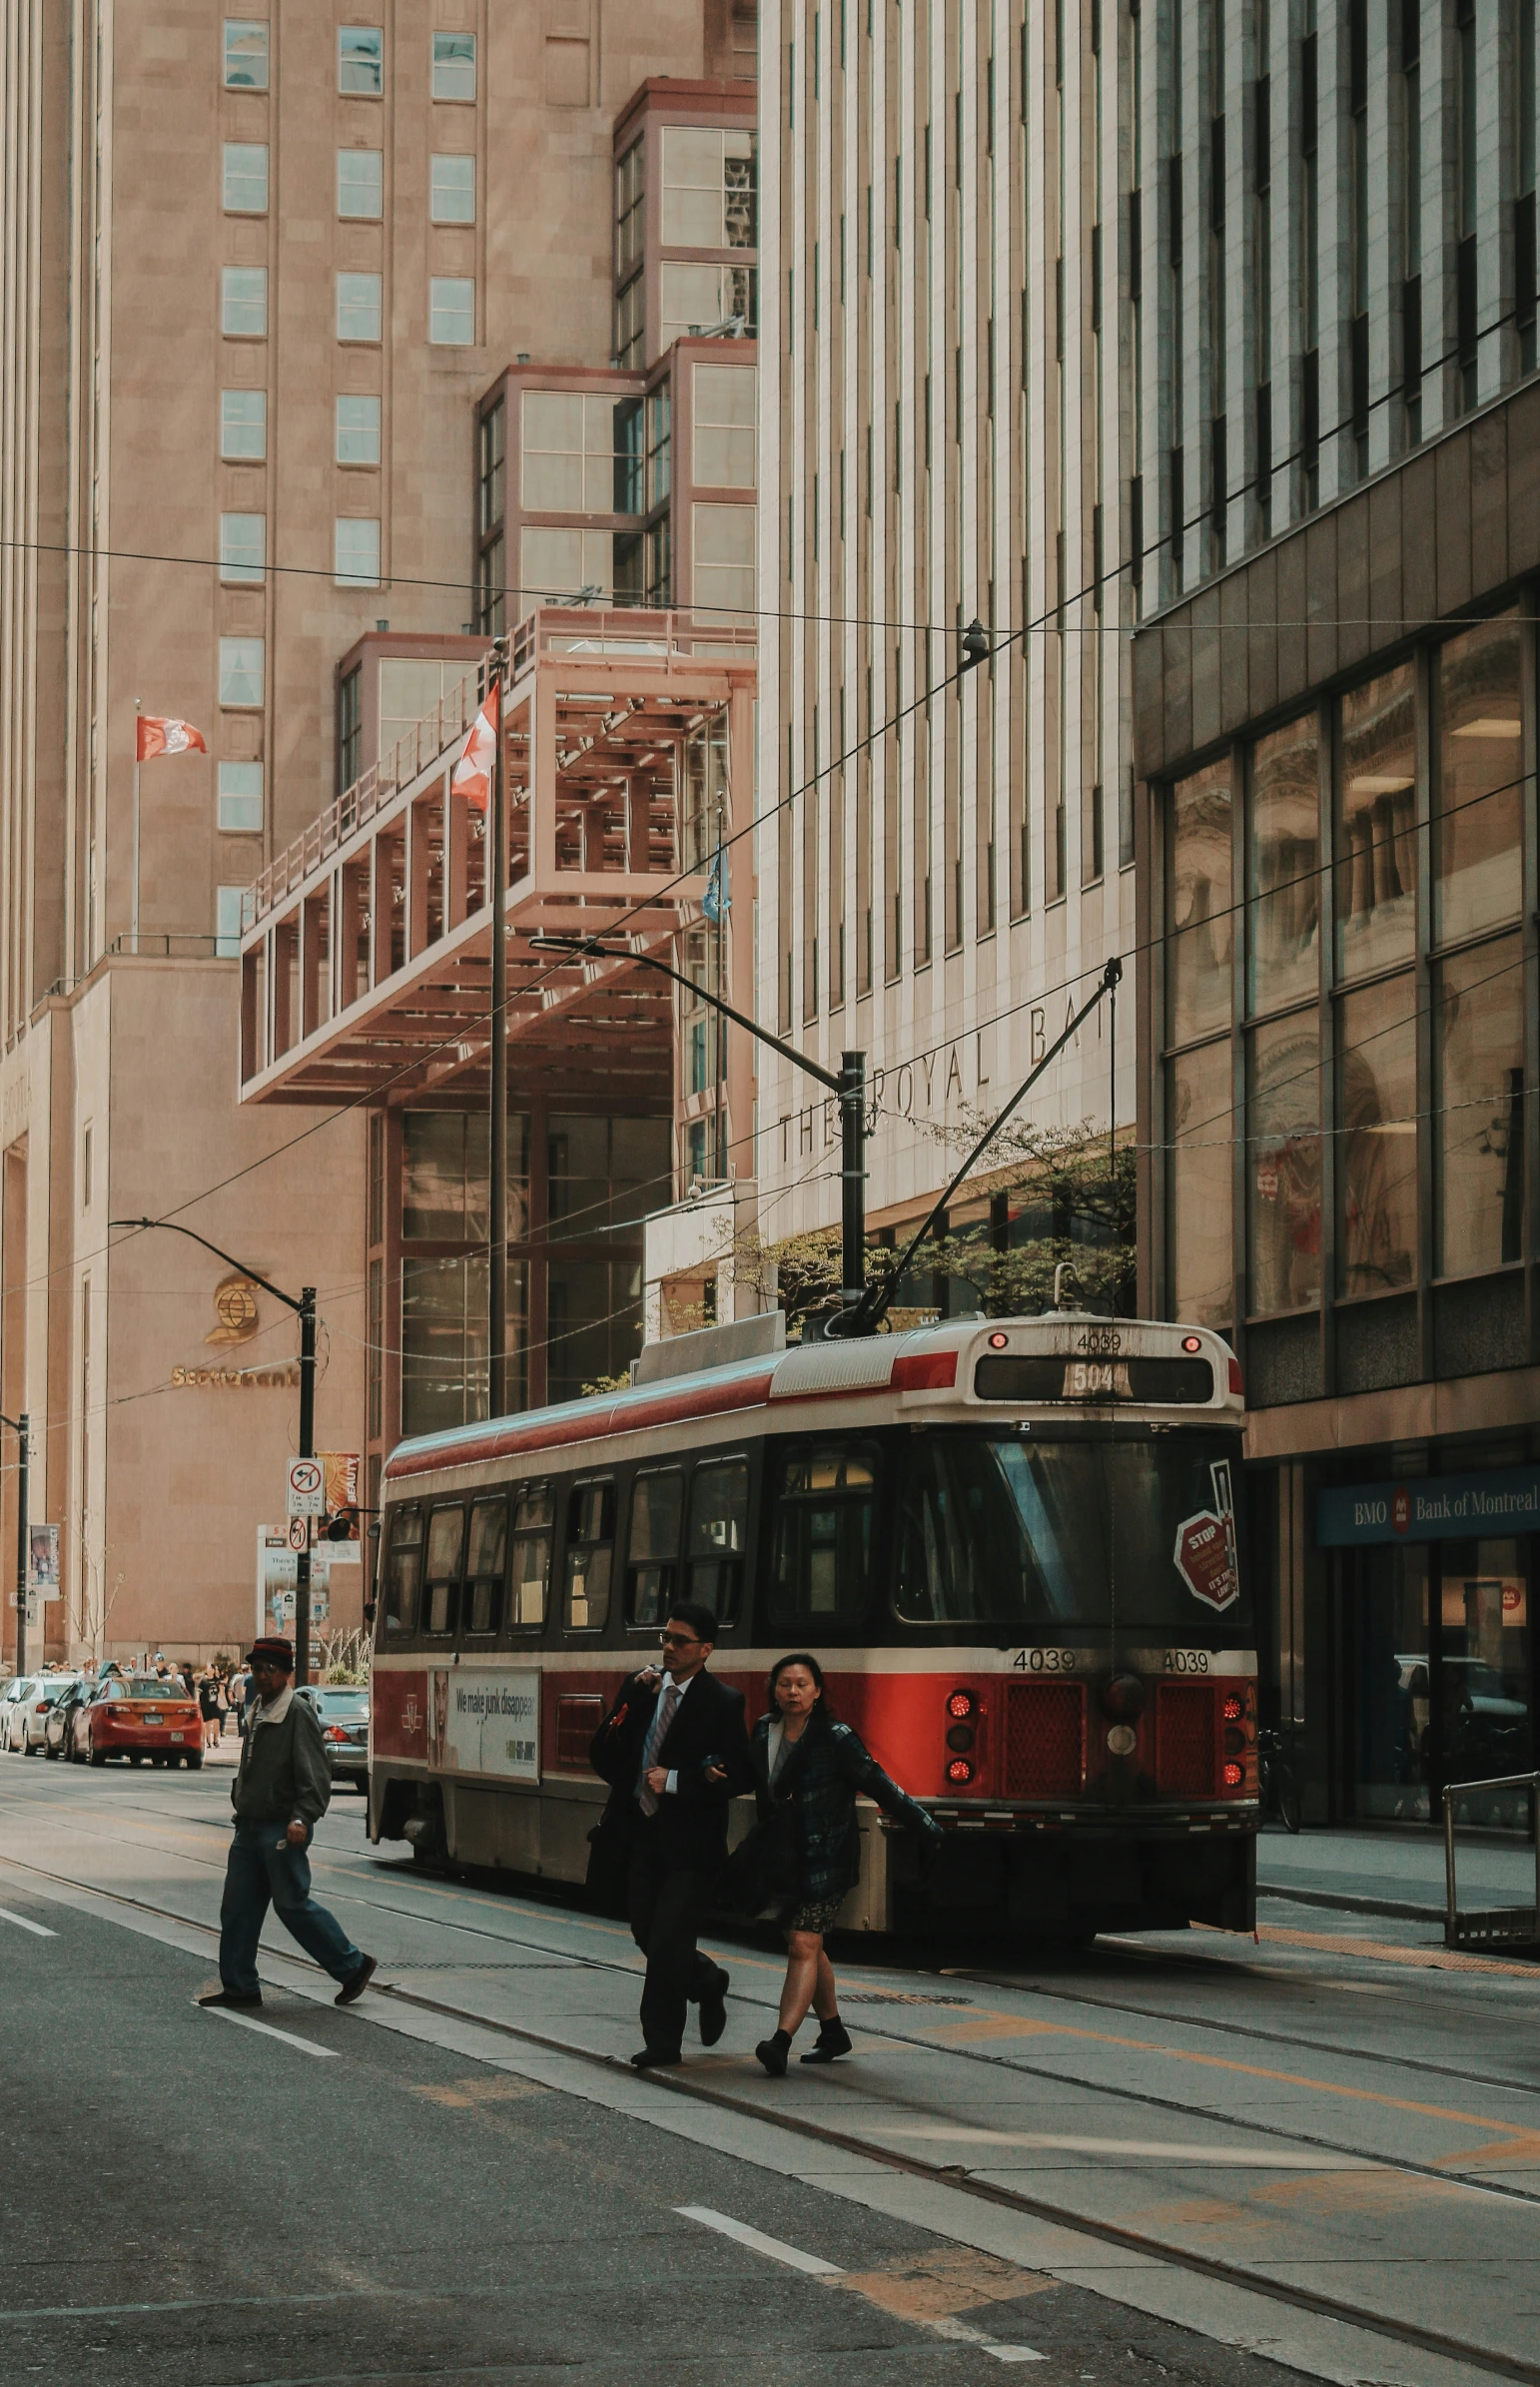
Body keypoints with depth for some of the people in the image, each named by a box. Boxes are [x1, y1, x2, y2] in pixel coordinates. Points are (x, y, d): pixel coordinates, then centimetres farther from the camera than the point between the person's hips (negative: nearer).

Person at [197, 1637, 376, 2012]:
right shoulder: (258, 1712, 15)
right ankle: (239, 1987, 13)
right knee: (237, 1907, 7)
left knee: (293, 1904, -4)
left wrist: (302, 1817, -27)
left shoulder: (298, 1713, -12)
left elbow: (314, 1774, -18)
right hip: (250, 1826, 9)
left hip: (282, 1828, -9)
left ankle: (353, 1966, 8)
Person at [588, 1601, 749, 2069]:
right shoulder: (639, 1688, 7)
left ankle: (662, 2042, 6)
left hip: (689, 1841, -5)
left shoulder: (723, 1704, -7)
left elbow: (737, 1777, -12)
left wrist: (675, 1781, -18)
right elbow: (605, 1758, 2)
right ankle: (707, 1983, 38)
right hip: (642, 1833, 5)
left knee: (668, 1941, -6)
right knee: (647, 1934, 12)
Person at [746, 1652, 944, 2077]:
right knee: (808, 1946, 15)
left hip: (824, 1858, -6)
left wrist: (927, 1828, -12)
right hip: (783, 1860, 6)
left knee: (804, 1946, -14)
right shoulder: (764, 1731, 6)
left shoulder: (835, 1739, -10)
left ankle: (781, 2042, -23)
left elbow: (879, 1785, -10)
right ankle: (833, 2032, 31)